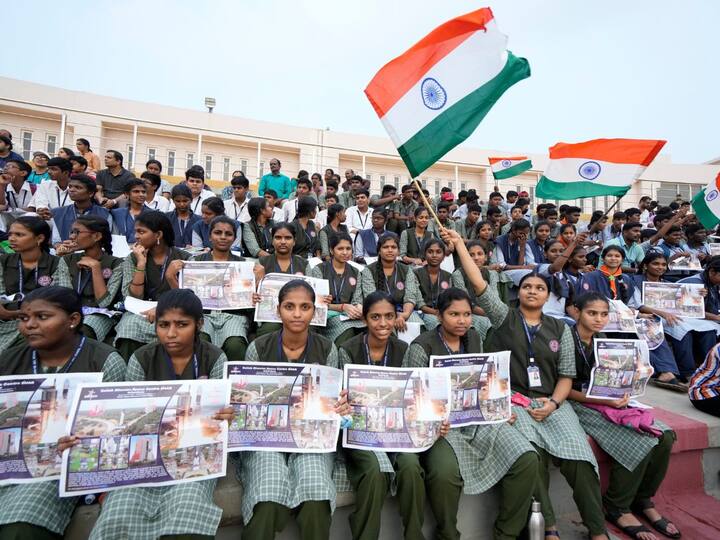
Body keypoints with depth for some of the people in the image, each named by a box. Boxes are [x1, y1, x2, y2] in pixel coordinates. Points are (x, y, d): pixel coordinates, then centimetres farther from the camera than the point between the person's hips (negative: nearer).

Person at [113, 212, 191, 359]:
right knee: (130, 326, -31)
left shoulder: (184, 258, 0)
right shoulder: (132, 259, 6)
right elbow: (133, 298, -5)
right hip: (141, 313, 2)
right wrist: (141, 263, -12)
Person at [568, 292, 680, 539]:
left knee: (663, 437, -12)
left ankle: (643, 500, 9)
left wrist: (619, 395, -4)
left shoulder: (603, 341, 10)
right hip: (579, 405, -7)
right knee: (639, 442, -23)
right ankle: (617, 508, -2)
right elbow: (565, 389, -14)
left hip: (608, 401, 7)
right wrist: (606, 402, -20)